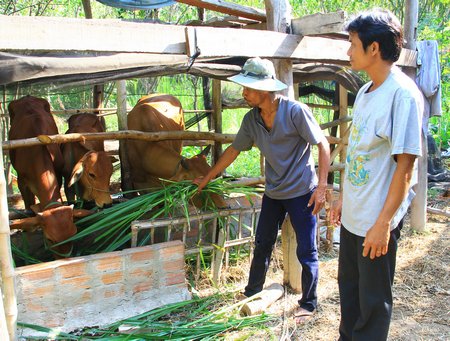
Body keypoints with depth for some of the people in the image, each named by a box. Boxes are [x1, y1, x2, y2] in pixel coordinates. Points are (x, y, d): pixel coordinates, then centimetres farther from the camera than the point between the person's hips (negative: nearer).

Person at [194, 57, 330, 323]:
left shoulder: (295, 111, -20)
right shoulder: (251, 119, -1)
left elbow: (323, 145, -15)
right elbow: (234, 150, 10)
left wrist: (321, 187, -19)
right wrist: (207, 179, 15)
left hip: (302, 192, -6)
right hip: (273, 192, 6)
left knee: (307, 252, 3)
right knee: (262, 244, 17)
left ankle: (309, 303, 23)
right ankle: (252, 293, 37)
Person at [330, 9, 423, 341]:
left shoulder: (403, 94, -18)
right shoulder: (364, 92, 7)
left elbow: (404, 165, -20)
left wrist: (383, 223, -20)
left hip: (376, 220, -8)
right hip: (352, 214, 8)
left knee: (373, 300, 9)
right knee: (348, 287, 22)